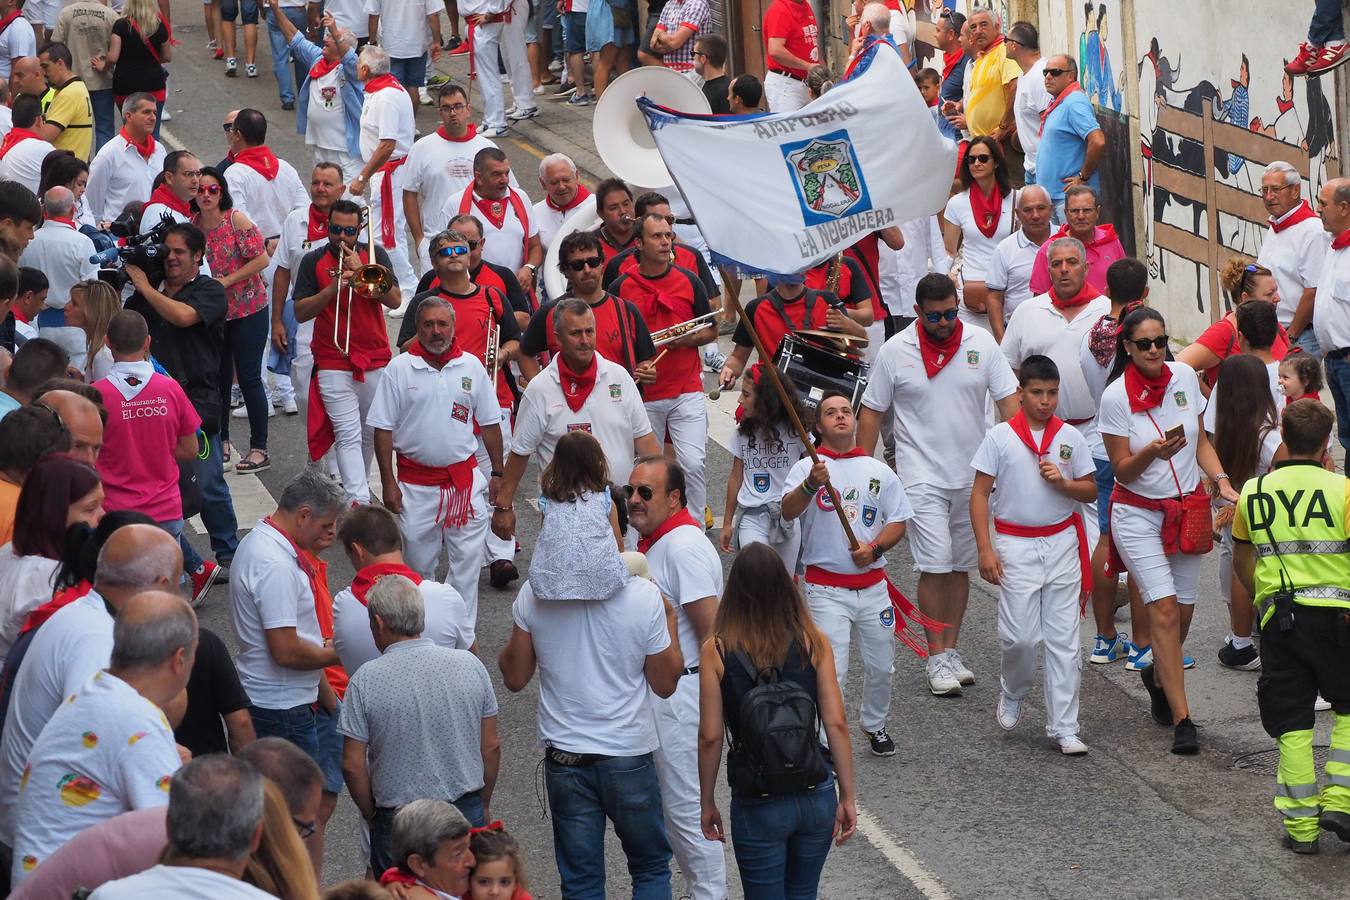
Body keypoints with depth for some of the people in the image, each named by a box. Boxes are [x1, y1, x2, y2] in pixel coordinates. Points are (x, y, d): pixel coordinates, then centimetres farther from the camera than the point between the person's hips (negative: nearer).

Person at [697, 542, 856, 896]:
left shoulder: (717, 651, -9)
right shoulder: (813, 642, -5)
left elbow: (711, 736, -8)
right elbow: (836, 724, -6)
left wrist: (707, 802, 4)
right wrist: (847, 797, 2)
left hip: (758, 803, -2)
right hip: (816, 795, 2)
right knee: (803, 894, 20)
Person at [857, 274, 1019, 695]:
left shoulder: (982, 343, -1)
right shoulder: (895, 351, -4)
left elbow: (1008, 400, 0)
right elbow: (872, 412, 3)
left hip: (972, 476, 3)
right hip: (923, 477, -3)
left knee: (960, 566, 10)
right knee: (935, 566, -9)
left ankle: (951, 650, 21)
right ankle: (937, 657, 0)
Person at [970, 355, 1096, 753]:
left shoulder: (1069, 437, 4)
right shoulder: (1000, 437, -3)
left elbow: (1091, 491, 10)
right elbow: (979, 495, -2)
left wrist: (1063, 483, -11)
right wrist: (985, 550, -8)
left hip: (1062, 542, 2)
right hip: (1016, 544, -2)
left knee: (1063, 639, 1)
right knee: (1018, 635, -5)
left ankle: (1063, 727, 6)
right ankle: (1013, 693, 27)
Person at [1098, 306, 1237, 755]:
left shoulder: (1185, 377, -1)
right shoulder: (1116, 396, -13)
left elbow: (1200, 440, 11)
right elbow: (1122, 469, -10)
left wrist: (1221, 480, -4)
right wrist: (1153, 453, -29)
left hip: (1188, 508, 4)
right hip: (1138, 513, -4)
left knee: (1183, 609, 10)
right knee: (1164, 609, -13)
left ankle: (1158, 676, 41)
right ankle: (1181, 720, -13)